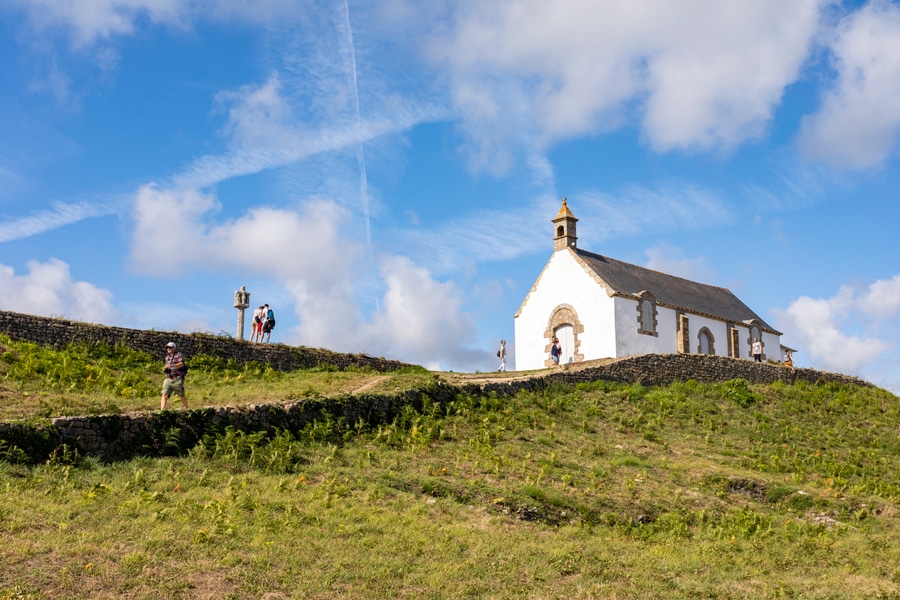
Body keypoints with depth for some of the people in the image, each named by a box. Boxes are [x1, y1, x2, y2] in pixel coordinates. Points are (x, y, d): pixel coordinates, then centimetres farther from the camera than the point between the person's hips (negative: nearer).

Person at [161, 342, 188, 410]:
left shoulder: (178, 355, -3)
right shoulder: (167, 356, 18)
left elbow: (181, 364, -19)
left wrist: (172, 365, -35)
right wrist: (165, 369, 4)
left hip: (177, 379, -5)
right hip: (168, 379, 5)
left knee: (182, 396, 4)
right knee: (164, 395, -10)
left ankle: (186, 409, 21)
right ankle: (162, 410, -17)